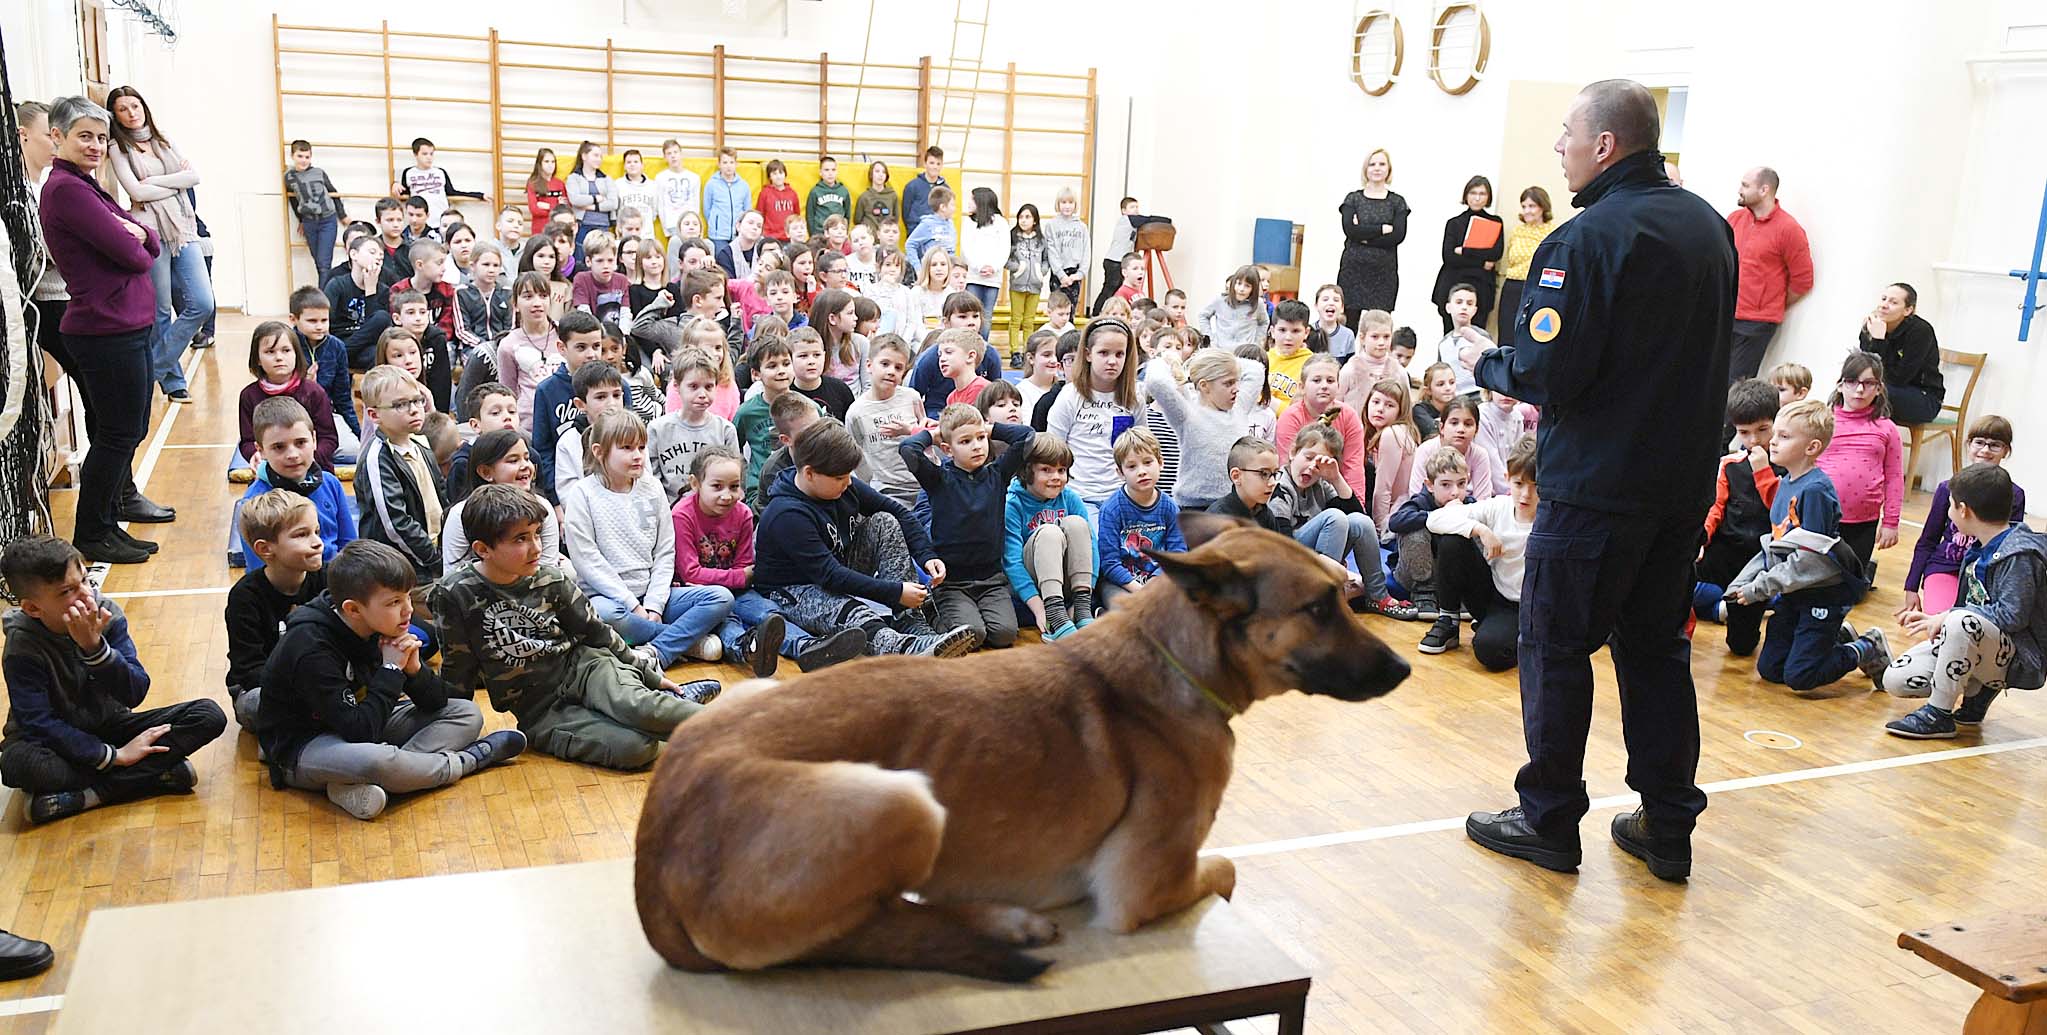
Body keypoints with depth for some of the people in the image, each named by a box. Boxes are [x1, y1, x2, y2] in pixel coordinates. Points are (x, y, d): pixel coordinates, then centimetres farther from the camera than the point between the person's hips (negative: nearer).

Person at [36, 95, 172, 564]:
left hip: (130, 325, 9)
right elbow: (131, 256, -21)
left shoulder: (84, 186, 16)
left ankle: (119, 500, 41)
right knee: (119, 433, -1)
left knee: (127, 429, 22)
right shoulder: (65, 188, -15)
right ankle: (91, 536, 10)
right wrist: (138, 246, 2)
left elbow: (151, 244, 8)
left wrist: (137, 234, -13)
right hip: (106, 329, -9)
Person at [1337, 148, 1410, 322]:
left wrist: (1364, 235, -9)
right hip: (1353, 269, 0)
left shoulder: (1397, 202, 9)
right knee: (1350, 320, -4)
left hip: (1384, 271, 0)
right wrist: (1382, 229, -8)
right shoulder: (1353, 199, 8)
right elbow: (1350, 230, -7)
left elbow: (1399, 235, -5)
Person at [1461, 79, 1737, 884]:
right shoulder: (1708, 225, 9)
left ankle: (1549, 822, 14)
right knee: (1656, 646, 15)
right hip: (1685, 478, 8)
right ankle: (1668, 827, 21)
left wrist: (1486, 363, -1)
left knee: (1556, 645, 5)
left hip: (1595, 485, -8)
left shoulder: (1587, 237, -17)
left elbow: (1545, 374, -22)